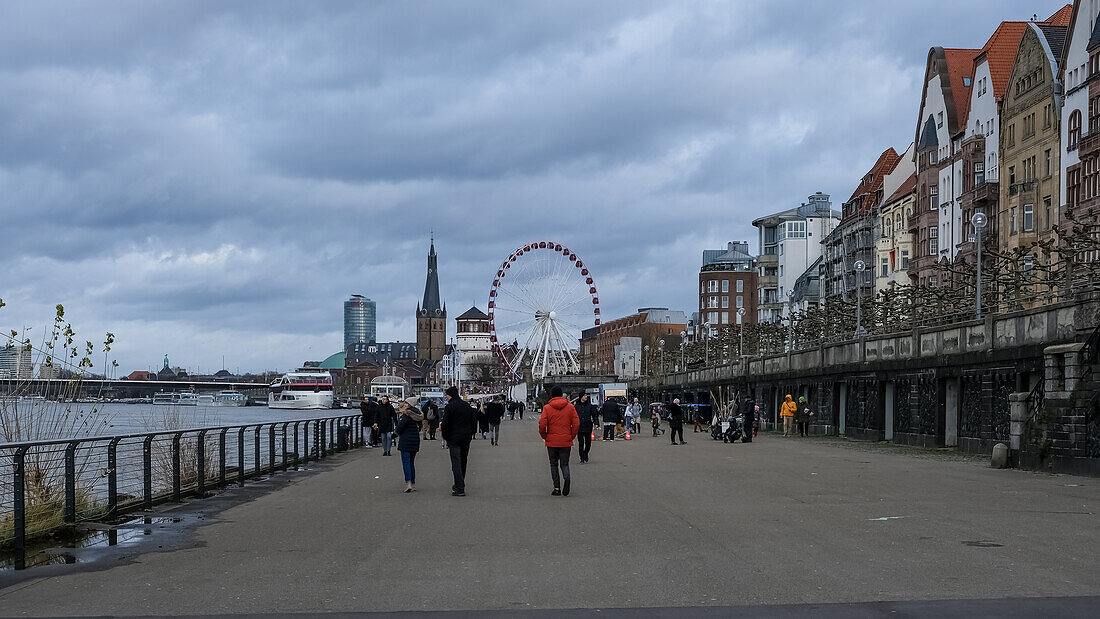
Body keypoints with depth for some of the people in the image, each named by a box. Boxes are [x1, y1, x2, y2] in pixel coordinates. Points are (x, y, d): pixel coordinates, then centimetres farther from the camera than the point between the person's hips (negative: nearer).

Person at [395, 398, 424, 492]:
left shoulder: (406, 415, -14)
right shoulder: (417, 414, 10)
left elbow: (399, 428, -17)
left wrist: (396, 429, 7)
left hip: (405, 441, -8)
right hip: (415, 441, 8)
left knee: (406, 462, -7)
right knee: (411, 462, 13)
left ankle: (408, 482, -17)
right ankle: (413, 484, 12)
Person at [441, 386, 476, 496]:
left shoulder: (449, 407, -11)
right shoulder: (467, 406, 11)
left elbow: (445, 424, -13)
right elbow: (474, 420, 14)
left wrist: (445, 436, 0)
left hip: (454, 438, -7)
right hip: (466, 438, 7)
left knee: (456, 462, -5)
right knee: (463, 461, 16)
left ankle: (459, 489, -10)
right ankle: (459, 484, 26)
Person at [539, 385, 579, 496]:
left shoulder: (547, 408, -5)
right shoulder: (570, 407, 0)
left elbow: (542, 425, -11)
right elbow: (576, 424, -3)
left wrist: (544, 437, 4)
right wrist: (572, 436, 7)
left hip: (551, 441, -1)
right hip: (566, 441, 1)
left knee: (554, 464, 10)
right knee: (564, 464, 8)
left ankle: (557, 488, 5)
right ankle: (566, 478, -23)